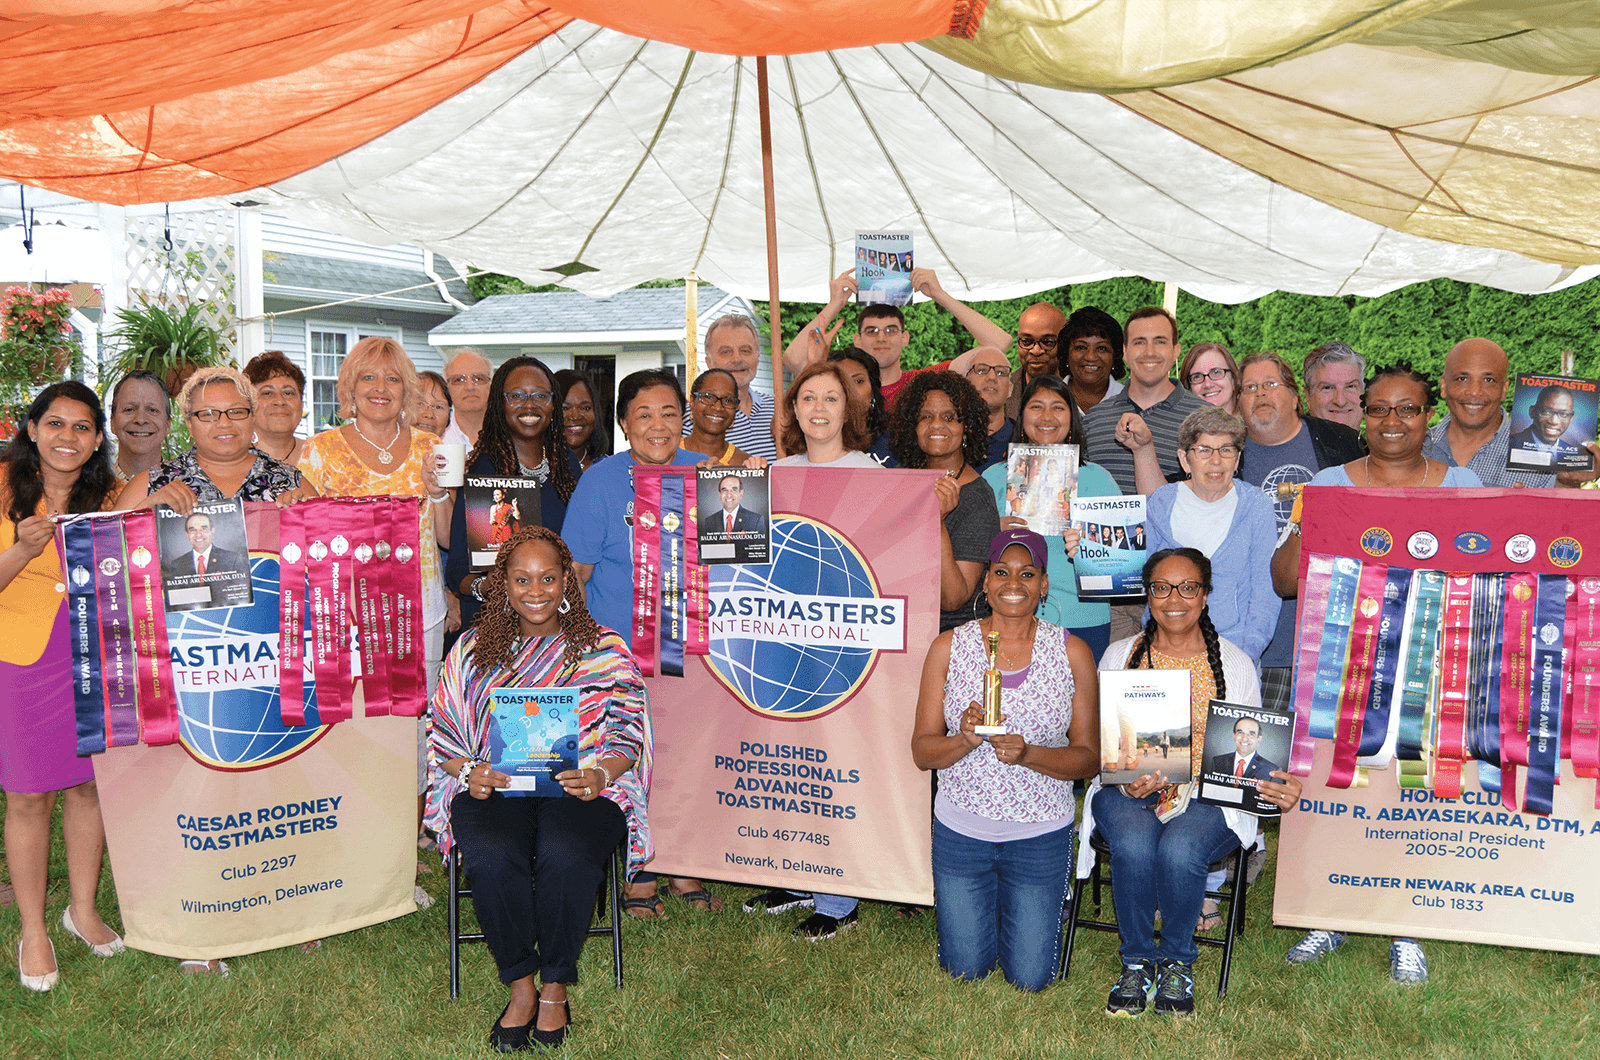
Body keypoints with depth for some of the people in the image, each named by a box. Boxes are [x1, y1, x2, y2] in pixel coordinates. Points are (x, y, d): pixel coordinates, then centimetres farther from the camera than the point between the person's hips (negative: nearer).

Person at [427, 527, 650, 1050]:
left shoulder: (604, 648, 11)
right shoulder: (473, 649, 16)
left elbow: (629, 733, 4)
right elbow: (442, 732, 12)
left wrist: (601, 774, -17)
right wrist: (469, 771, -10)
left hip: (582, 786, -1)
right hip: (494, 786, 1)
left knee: (565, 856, -34)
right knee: (493, 858, -32)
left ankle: (555, 987, -11)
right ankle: (520, 986, -10)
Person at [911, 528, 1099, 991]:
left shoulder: (1072, 653, -6)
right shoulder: (949, 647, -5)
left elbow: (1089, 758, -5)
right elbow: (922, 751, -5)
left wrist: (1027, 754, -24)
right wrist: (965, 739, -26)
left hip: (1040, 833, 0)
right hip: (961, 830, 1)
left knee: (1030, 978, 8)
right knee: (966, 970, 11)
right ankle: (981, 906, 42)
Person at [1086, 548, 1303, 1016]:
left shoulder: (1235, 664, 8)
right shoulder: (1120, 656, 10)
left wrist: (1279, 788, -16)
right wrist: (1123, 779, -15)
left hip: (1209, 797, -1)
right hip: (1128, 792, 1)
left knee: (1179, 851, -33)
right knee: (1134, 846, -33)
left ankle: (1177, 961, -2)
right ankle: (1136, 961, -6)